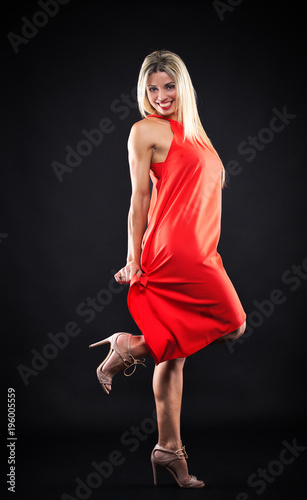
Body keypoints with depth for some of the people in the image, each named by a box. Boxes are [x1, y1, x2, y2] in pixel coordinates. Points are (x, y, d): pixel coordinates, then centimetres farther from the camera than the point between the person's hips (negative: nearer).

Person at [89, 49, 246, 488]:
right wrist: (134, 261, -6)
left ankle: (169, 450, 16)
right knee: (233, 324, -6)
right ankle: (132, 346, 0)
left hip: (197, 249, 7)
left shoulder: (191, 130, 22)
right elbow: (140, 198, -5)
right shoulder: (146, 129, -1)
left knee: (174, 352, 8)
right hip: (174, 248, -7)